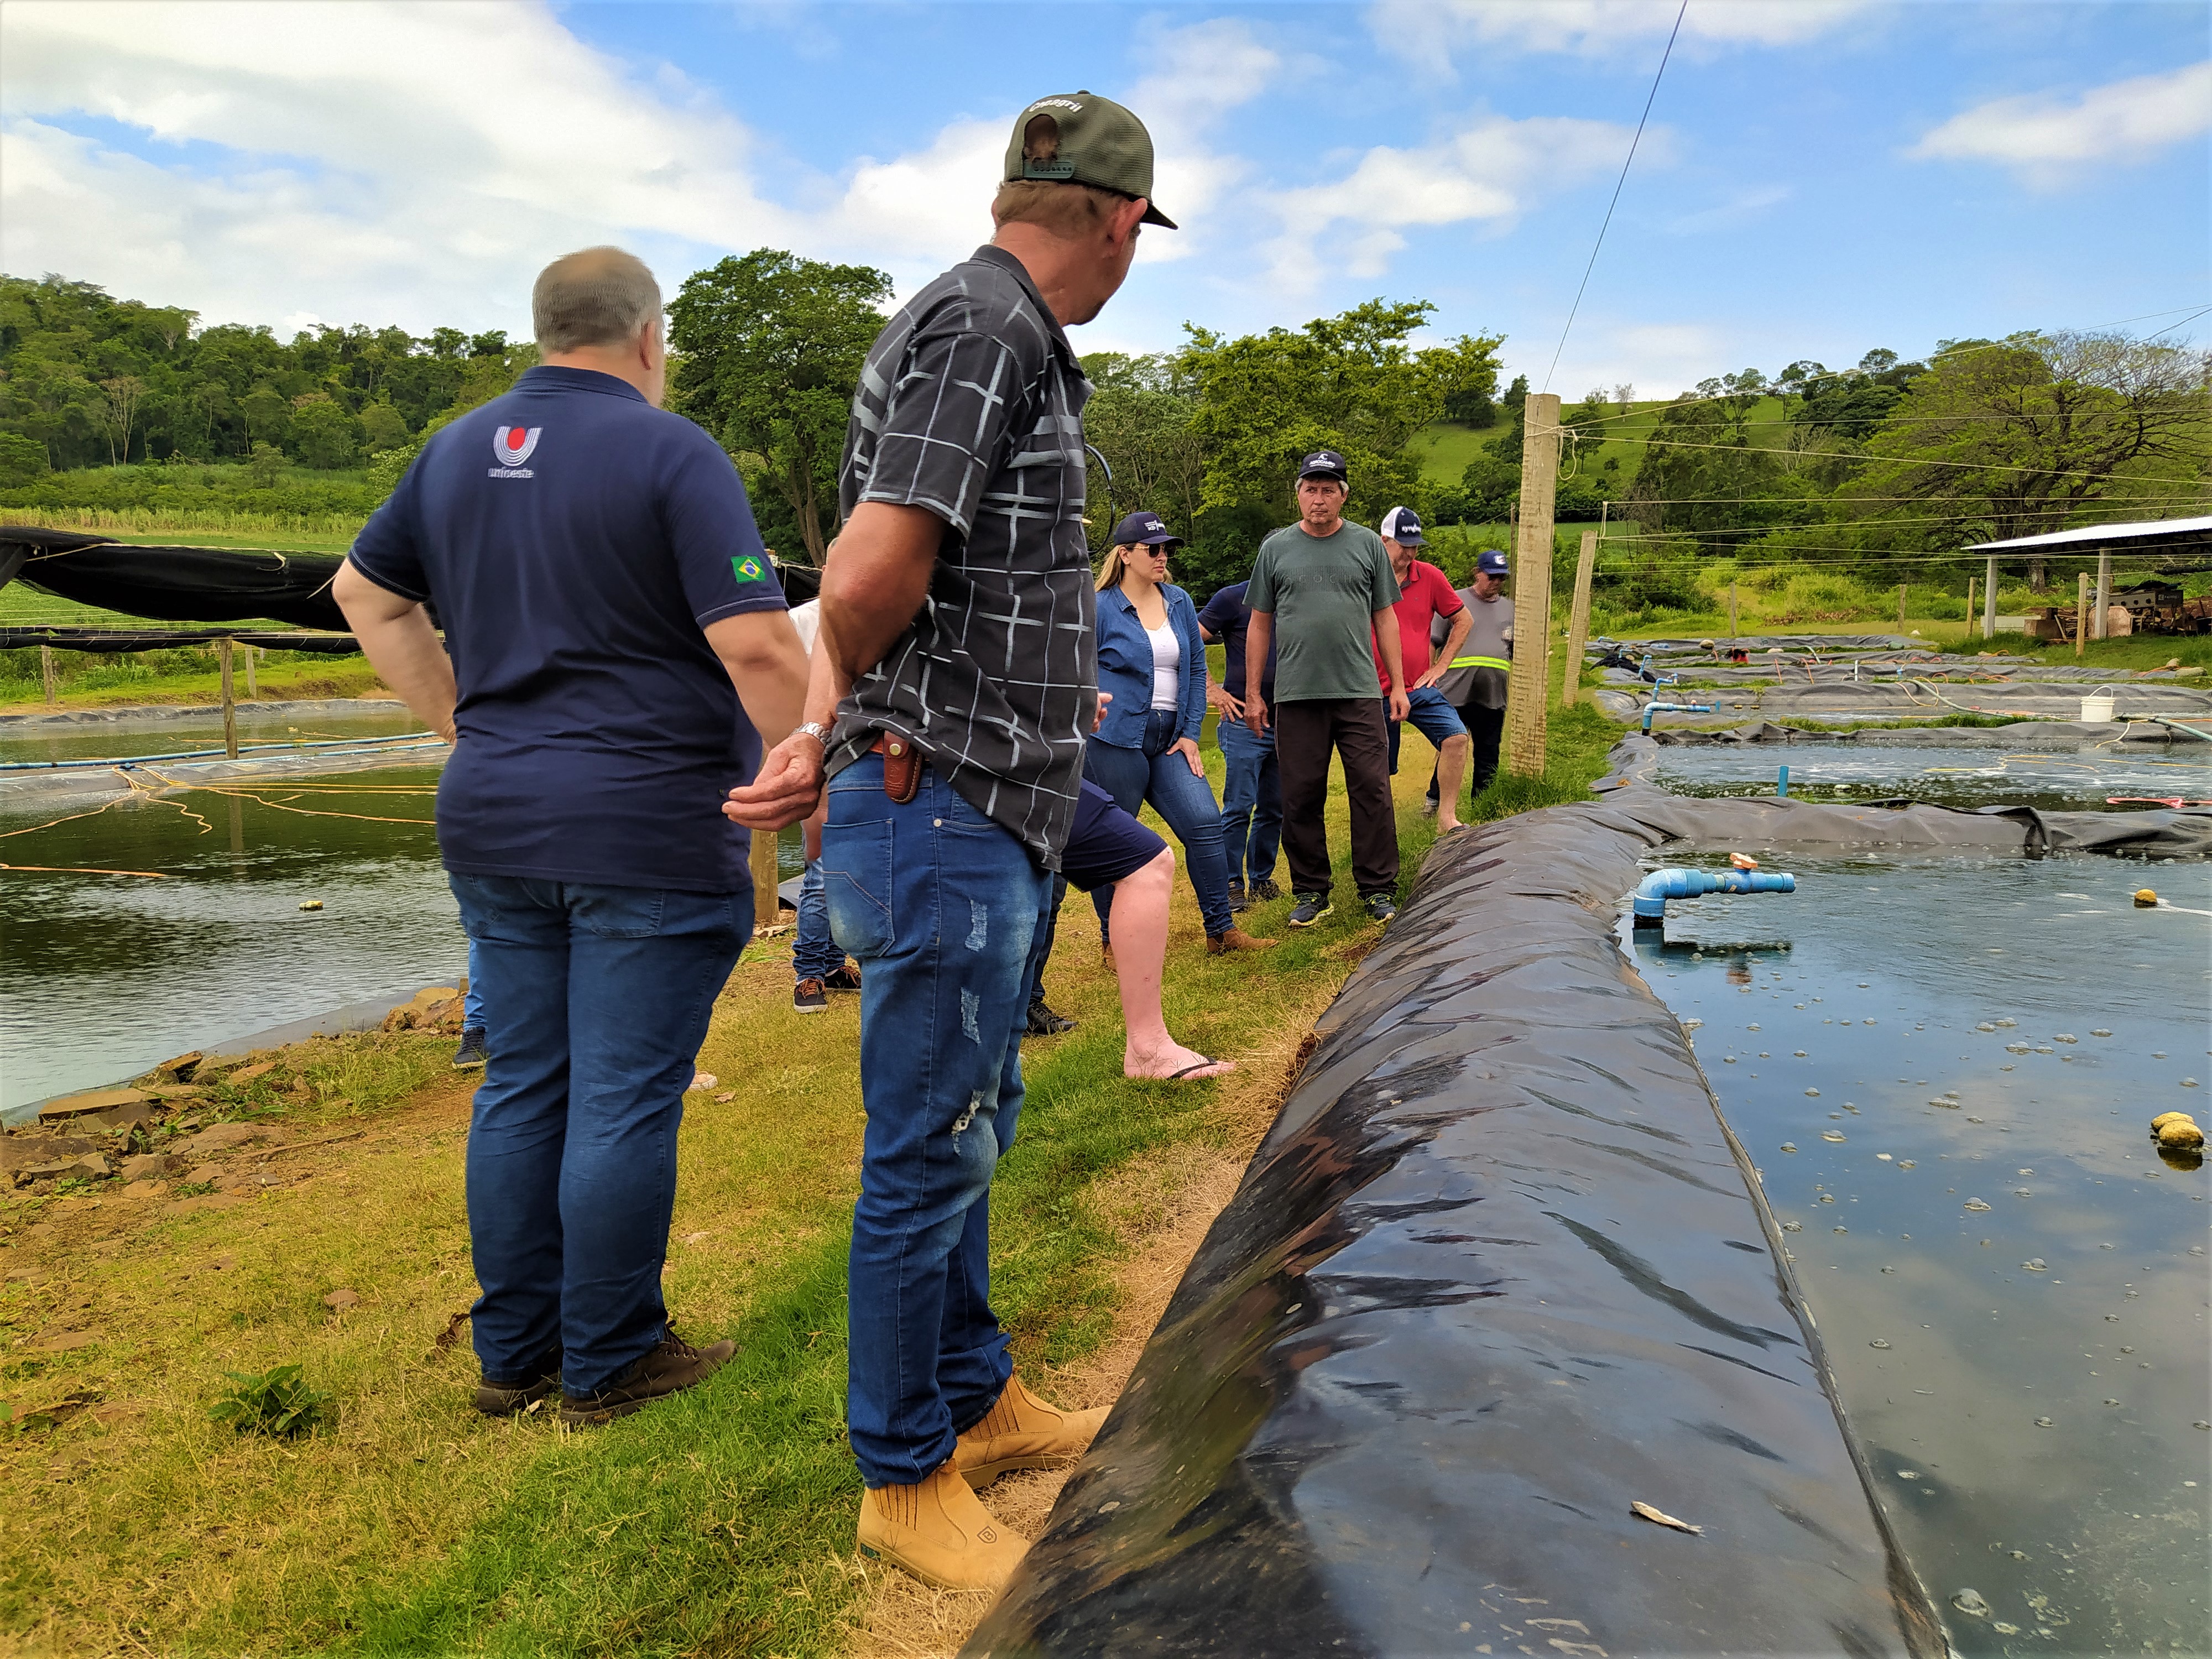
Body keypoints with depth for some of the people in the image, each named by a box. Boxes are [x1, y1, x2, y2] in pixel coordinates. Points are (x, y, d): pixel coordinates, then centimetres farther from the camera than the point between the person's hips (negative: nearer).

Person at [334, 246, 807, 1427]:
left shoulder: (460, 450, 13)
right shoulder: (669, 452, -9)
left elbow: (365, 593, 23)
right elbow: (756, 645, -18)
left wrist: (466, 725, 20)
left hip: (493, 817, 7)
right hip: (650, 829, -7)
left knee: (521, 1087, 14)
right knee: (624, 1101, 3)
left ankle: (513, 1351, 26)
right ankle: (608, 1363, 16)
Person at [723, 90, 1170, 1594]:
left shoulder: (1014, 341, 18)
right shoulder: (983, 324, -14)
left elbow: (867, 587, 16)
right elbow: (869, 582, -23)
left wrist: (827, 729, 4)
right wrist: (867, 712, -3)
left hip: (996, 815, 10)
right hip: (943, 811, -10)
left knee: (970, 1129, 19)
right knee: (929, 1156, 2)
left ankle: (981, 1399, 37)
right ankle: (905, 1480, 20)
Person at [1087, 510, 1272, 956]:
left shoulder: (1179, 603, 10)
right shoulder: (1100, 608, -5)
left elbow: (1196, 669, 13)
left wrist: (1191, 733, 7)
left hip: (1169, 741, 5)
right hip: (1114, 740, -5)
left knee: (1205, 823, -4)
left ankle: (1221, 929, 8)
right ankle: (1114, 942, 18)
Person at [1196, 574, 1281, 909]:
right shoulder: (1233, 598, -5)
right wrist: (1214, 691, -9)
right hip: (1244, 723, -6)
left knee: (1275, 808, 10)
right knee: (1239, 808, -5)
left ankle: (1262, 879, 21)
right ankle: (1232, 885, 3)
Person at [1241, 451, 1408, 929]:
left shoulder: (1367, 545, 9)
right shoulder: (1276, 549, 9)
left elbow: (1384, 619, 12)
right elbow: (1260, 625, 11)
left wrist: (1398, 685, 7)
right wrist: (1252, 693, 8)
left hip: (1360, 692, 0)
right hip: (1296, 694, 0)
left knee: (1372, 791, -2)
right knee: (1301, 797, 4)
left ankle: (1378, 889, 10)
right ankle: (1311, 890, 16)